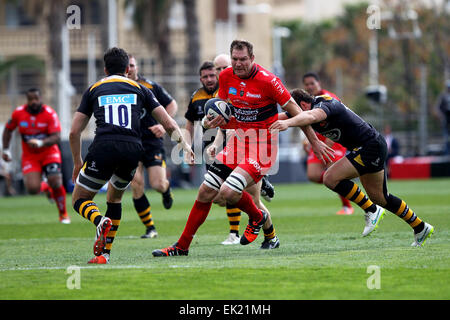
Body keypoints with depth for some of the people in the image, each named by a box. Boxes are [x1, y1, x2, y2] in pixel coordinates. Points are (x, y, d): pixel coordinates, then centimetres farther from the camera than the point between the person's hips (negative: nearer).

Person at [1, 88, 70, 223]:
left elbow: (56, 137, -21)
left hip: (49, 153, -1)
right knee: (32, 189, -18)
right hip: (29, 156, 1)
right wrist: (6, 150, 4)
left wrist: (41, 143, -39)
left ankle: (63, 214, 6)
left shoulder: (50, 114, -14)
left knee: (55, 183, -19)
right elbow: (8, 130, 11)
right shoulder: (18, 113, -6)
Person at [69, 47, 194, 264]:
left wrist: (77, 163, 30)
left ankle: (100, 221, -23)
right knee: (114, 197, 27)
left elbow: (74, 132, 17)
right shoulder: (140, 89, 21)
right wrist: (183, 144, 35)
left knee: (79, 200, 12)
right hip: (133, 150, 2)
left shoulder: (94, 90, 20)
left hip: (103, 148, -2)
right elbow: (169, 124, 17)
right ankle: (104, 254, 18)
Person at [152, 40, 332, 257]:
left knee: (228, 193, -22)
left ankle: (257, 217, 10)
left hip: (261, 146, -6)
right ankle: (182, 246, 12)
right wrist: (211, 121, -8)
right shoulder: (226, 77, 1)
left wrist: (314, 141, -4)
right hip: (237, 141, 6)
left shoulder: (267, 80, -16)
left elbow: (294, 110, -9)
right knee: (206, 192, 1)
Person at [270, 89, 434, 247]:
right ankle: (420, 227, 32)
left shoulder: (323, 105, -21)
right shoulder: (318, 105, 8)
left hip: (371, 147, -11)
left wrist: (288, 123, -62)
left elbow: (311, 116, -46)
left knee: (331, 178, -19)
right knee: (379, 197, 19)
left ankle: (371, 210, -6)